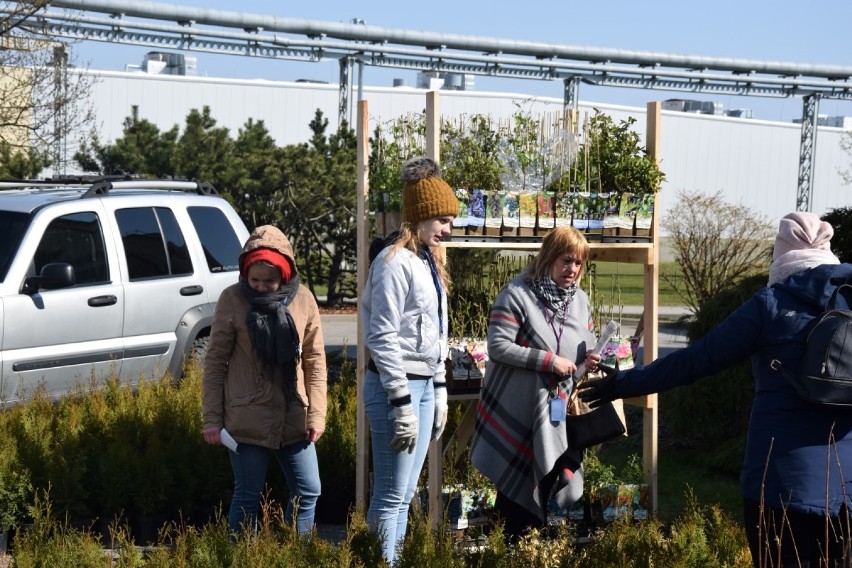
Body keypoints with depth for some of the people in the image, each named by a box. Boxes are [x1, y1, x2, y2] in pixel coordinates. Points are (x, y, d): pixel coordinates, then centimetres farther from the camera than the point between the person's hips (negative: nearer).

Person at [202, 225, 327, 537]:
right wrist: (212, 418, -6)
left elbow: (315, 361, 6)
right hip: (247, 418, -3)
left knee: (308, 492, 6)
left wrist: (317, 414, 0)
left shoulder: (303, 299, 1)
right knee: (248, 496, 2)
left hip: (294, 417, 3)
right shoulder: (232, 299, -6)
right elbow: (215, 362, -3)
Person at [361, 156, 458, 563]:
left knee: (404, 495, 12)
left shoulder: (430, 261, 14)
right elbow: (383, 338, -18)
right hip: (396, 385, -9)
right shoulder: (395, 262, -14)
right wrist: (402, 403, -20)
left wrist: (439, 390, 17)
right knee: (391, 496, -6)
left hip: (424, 385, 9)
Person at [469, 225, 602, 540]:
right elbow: (498, 346, -19)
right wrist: (548, 361, -23)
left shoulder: (581, 301, 8)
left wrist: (589, 360, -6)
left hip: (557, 412, 6)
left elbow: (586, 347, 18)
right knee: (515, 490, 2)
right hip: (516, 414, -6)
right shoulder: (517, 294, -13)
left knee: (543, 489, 12)